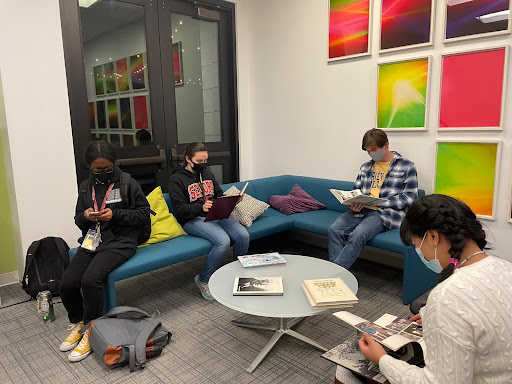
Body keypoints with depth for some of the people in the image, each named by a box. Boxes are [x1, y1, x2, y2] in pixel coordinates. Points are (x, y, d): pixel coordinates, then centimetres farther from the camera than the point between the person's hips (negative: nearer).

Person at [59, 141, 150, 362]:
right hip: (91, 240, 5)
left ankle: (91, 331, -4)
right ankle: (77, 323, 17)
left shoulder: (128, 184, -3)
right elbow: (78, 219, 19)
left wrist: (115, 215, -16)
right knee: (67, 284, -14)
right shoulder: (86, 187, 11)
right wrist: (85, 216, -6)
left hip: (120, 242, -5)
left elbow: (144, 216, -4)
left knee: (90, 279, -28)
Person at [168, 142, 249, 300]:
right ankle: (203, 280, -8)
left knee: (243, 235, -19)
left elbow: (219, 195, 24)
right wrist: (201, 207, -28)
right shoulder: (177, 179, -2)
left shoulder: (207, 173, 18)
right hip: (193, 220, -6)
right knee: (223, 240, -31)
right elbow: (180, 209, -11)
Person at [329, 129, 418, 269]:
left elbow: (410, 197, -1)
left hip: (385, 213, -5)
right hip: (362, 209, 5)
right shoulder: (366, 167, 21)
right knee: (334, 229, -23)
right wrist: (354, 203, -3)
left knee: (357, 235, -32)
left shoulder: (407, 166, 6)